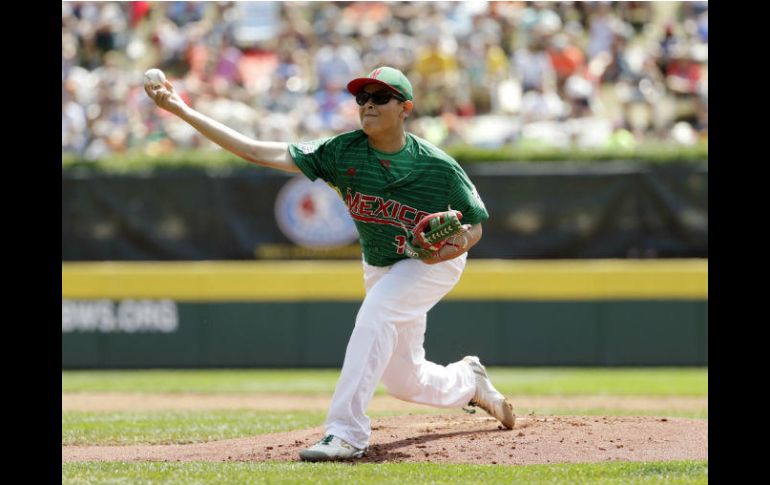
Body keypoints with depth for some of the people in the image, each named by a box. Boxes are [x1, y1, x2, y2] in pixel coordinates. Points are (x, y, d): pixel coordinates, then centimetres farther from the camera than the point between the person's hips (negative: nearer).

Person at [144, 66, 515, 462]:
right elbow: (259, 152, -24)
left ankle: (346, 433, -34)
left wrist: (459, 243, -36)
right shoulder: (343, 153, -19)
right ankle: (469, 381, 46)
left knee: (376, 312, -32)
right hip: (380, 266, 5)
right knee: (403, 380, 12)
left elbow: (475, 224, -12)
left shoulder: (438, 167, -25)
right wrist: (183, 111, -32)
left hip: (435, 262, -5)